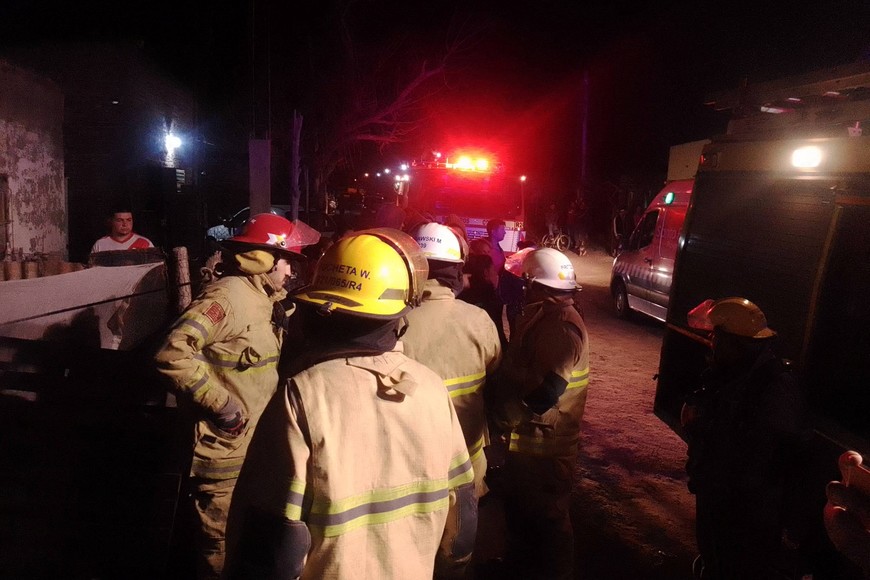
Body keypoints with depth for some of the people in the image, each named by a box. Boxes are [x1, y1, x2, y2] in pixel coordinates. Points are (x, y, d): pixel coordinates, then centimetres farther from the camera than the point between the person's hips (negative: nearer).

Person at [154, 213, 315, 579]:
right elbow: (173, 354, -28)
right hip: (225, 453, -9)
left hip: (255, 451, 10)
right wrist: (220, 403, -24)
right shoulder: (230, 295, -19)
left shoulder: (262, 299, 11)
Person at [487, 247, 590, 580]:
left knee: (547, 519, 9)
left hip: (544, 446, -10)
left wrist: (505, 413, -19)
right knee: (518, 508, 25)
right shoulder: (541, 316, 7)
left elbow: (543, 394, -30)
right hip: (526, 440, 10)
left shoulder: (562, 327, -25)